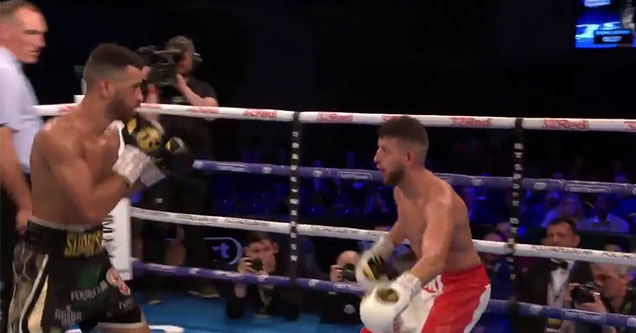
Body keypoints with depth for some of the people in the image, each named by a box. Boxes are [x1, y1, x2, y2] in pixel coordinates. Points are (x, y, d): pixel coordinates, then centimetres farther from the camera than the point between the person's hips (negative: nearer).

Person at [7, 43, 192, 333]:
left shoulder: (112, 134, 2)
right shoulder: (59, 135, -24)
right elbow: (92, 209, -30)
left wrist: (158, 166, 3)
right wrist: (132, 160, -23)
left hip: (90, 256, 8)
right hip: (47, 261, -8)